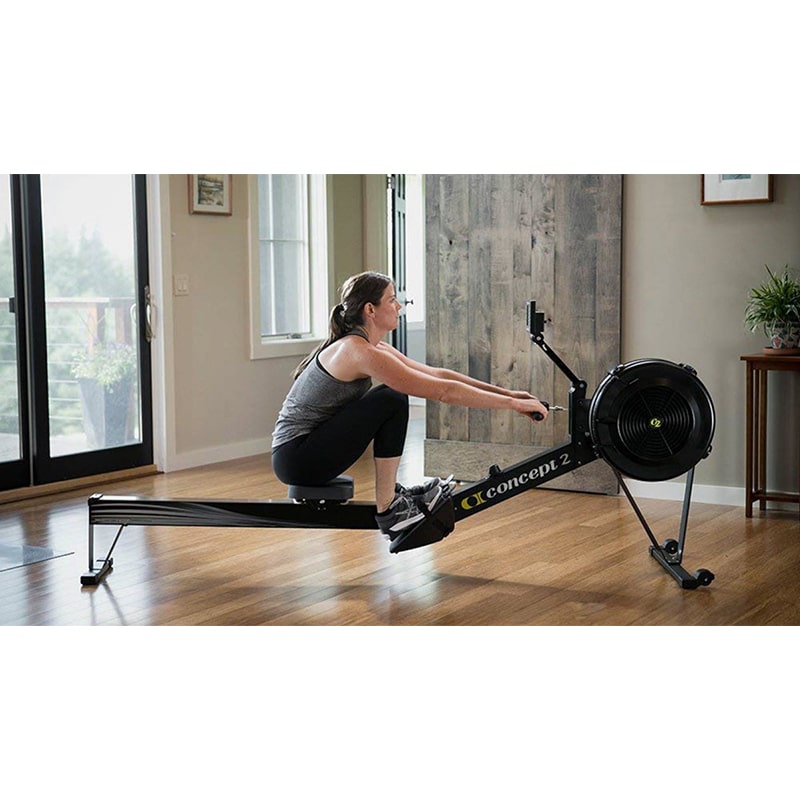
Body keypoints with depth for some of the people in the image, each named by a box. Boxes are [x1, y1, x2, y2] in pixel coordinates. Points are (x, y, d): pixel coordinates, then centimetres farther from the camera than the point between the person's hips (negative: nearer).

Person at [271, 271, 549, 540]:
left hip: (304, 449, 10)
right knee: (392, 401, -18)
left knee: (391, 396, 14)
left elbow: (438, 375, 11)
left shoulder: (370, 346, 8)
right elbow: (443, 391, -23)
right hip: (297, 459, -10)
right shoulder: (360, 352, -21)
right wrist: (512, 404, -16)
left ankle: (395, 493, 16)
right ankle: (388, 511, -9)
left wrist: (506, 392, 7)